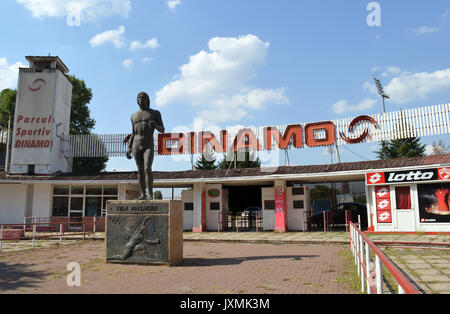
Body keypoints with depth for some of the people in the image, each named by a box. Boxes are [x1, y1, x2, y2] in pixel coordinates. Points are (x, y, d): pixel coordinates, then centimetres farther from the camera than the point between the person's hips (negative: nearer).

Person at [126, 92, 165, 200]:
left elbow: (162, 130, 1)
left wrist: (155, 125, -22)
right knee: (140, 170, 2)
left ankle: (150, 194, -15)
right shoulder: (134, 116, 16)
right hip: (136, 146, 4)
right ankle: (143, 194, 6)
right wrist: (129, 148, 6)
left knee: (147, 168, -19)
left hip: (149, 146, -3)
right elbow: (133, 134, 17)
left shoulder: (155, 113, 6)